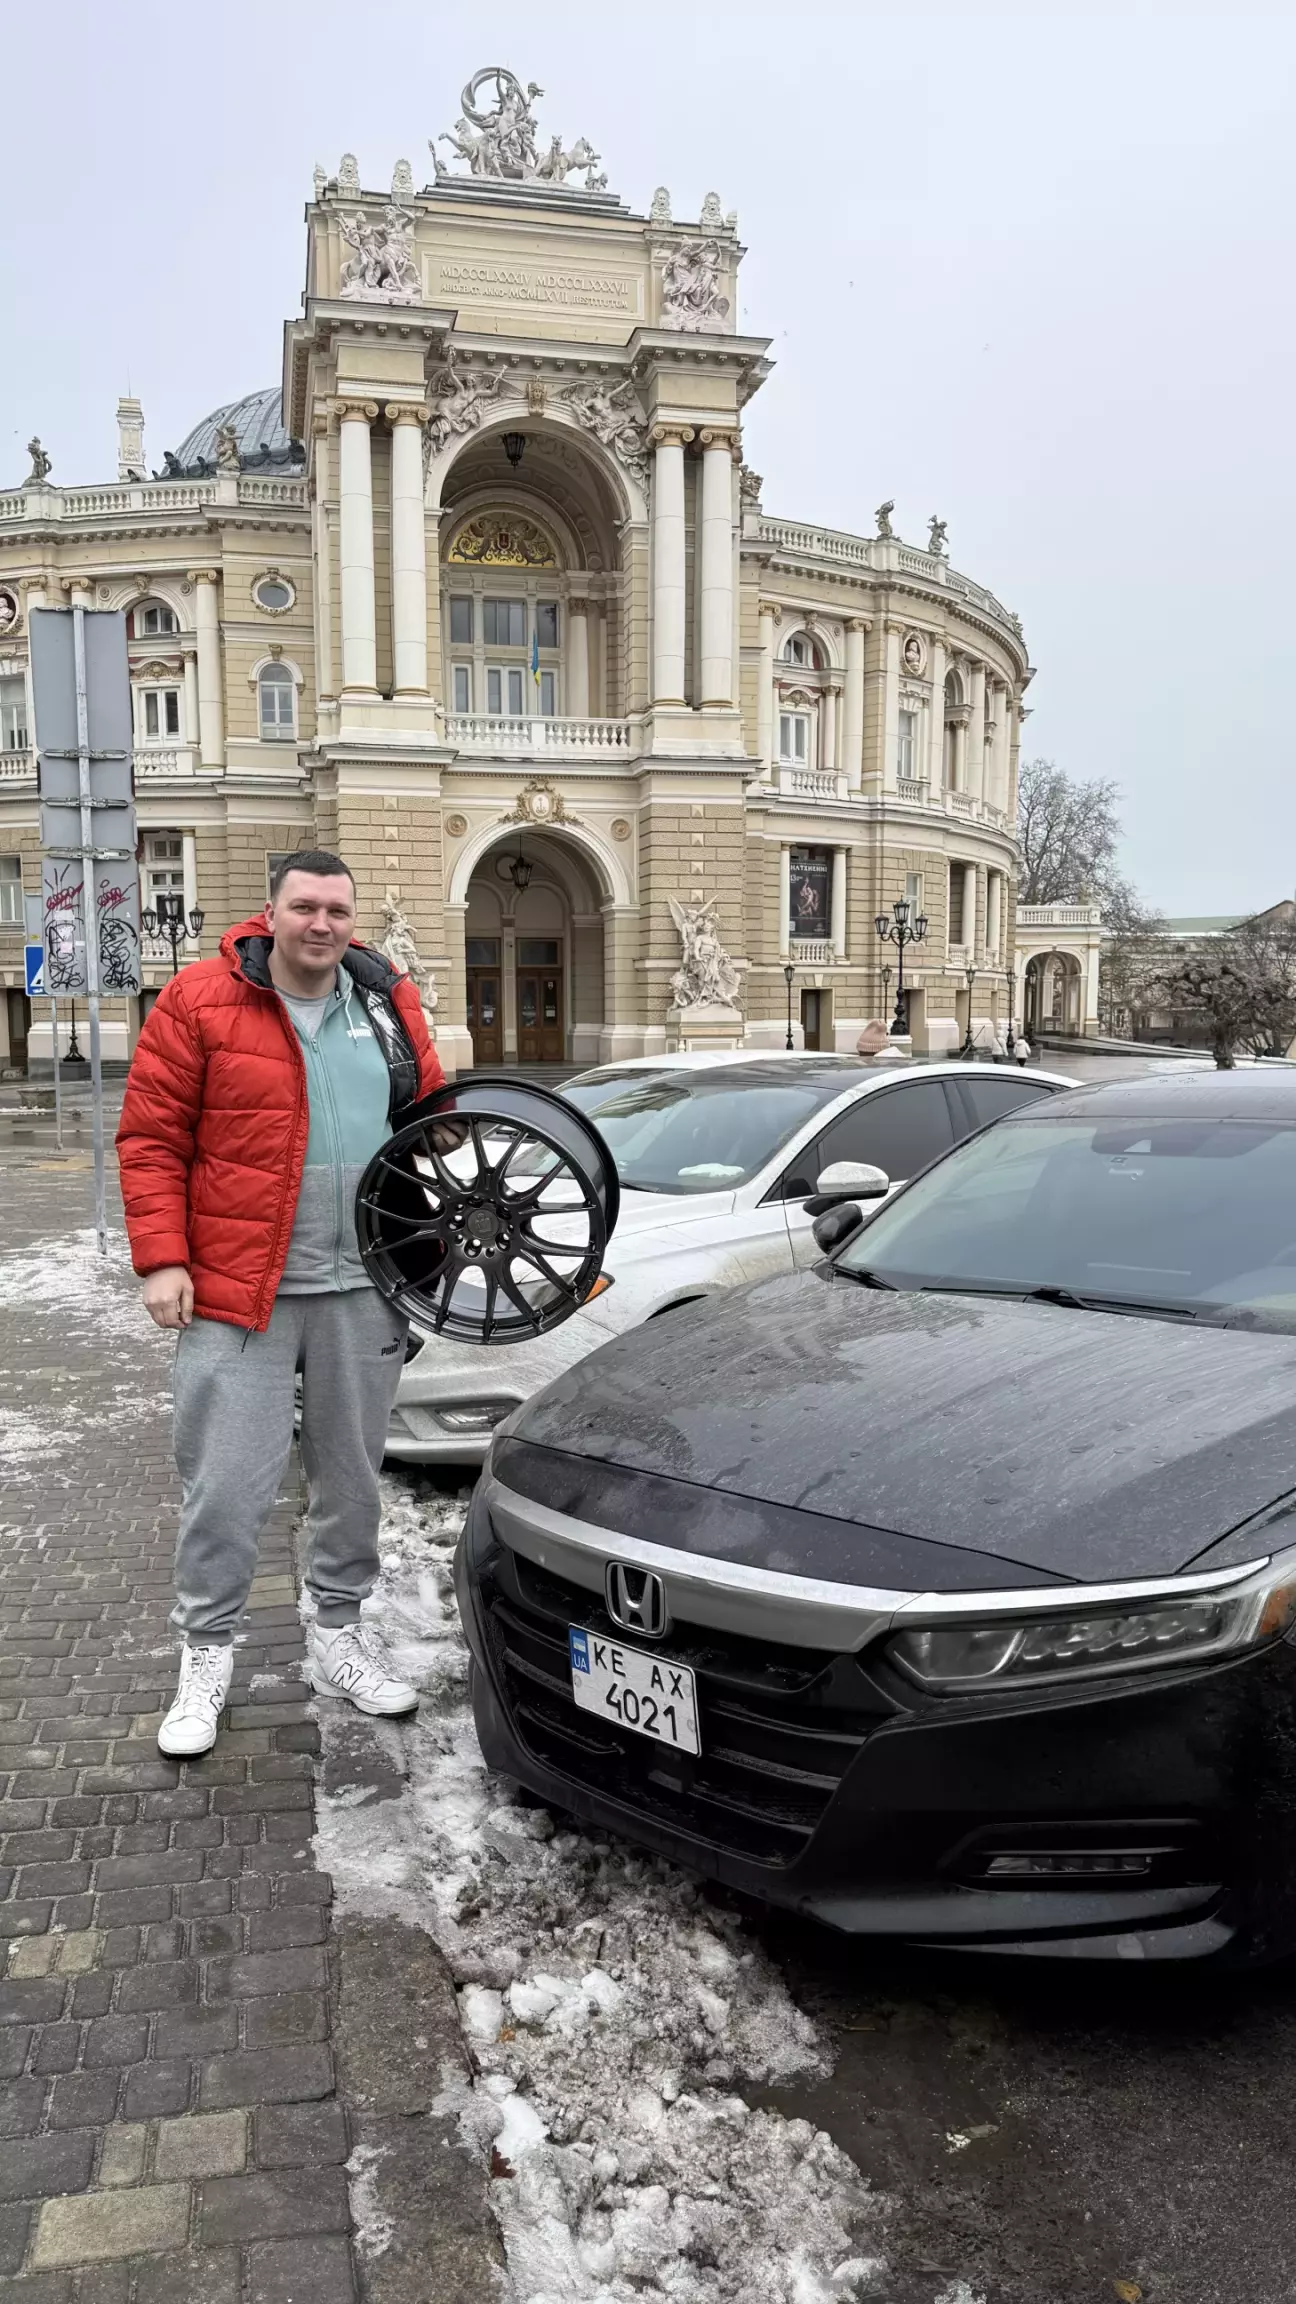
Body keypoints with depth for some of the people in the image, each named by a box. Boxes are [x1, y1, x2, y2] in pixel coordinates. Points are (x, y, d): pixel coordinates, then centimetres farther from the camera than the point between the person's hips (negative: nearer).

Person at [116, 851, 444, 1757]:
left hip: (365, 1287, 4)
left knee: (353, 1474, 14)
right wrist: (163, 1259, -12)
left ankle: (339, 1633, 32)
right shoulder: (199, 1001, -5)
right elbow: (151, 1139, -5)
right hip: (237, 1285, -4)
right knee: (226, 1485, 1)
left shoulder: (388, 1000, 8)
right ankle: (207, 1655, 20)